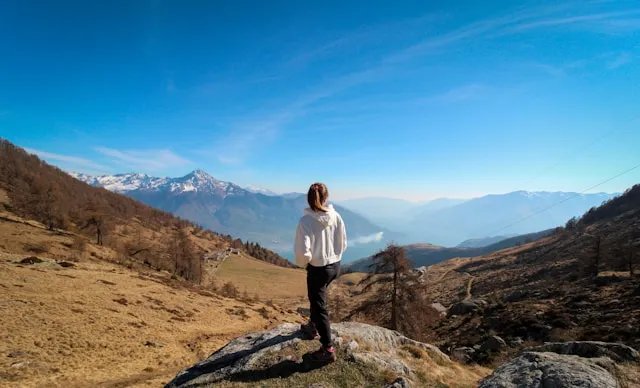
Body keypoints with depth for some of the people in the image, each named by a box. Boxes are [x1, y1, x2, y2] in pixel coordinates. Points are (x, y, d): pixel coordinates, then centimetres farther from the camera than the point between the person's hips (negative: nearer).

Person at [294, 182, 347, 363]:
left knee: (319, 307, 10)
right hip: (335, 265, 6)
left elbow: (303, 251, -25)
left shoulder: (306, 221, -23)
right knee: (317, 298, 30)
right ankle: (313, 327, 50)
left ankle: (328, 350, 20)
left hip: (318, 268, -6)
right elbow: (343, 244, 1)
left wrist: (303, 263, -3)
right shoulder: (336, 216, -8)